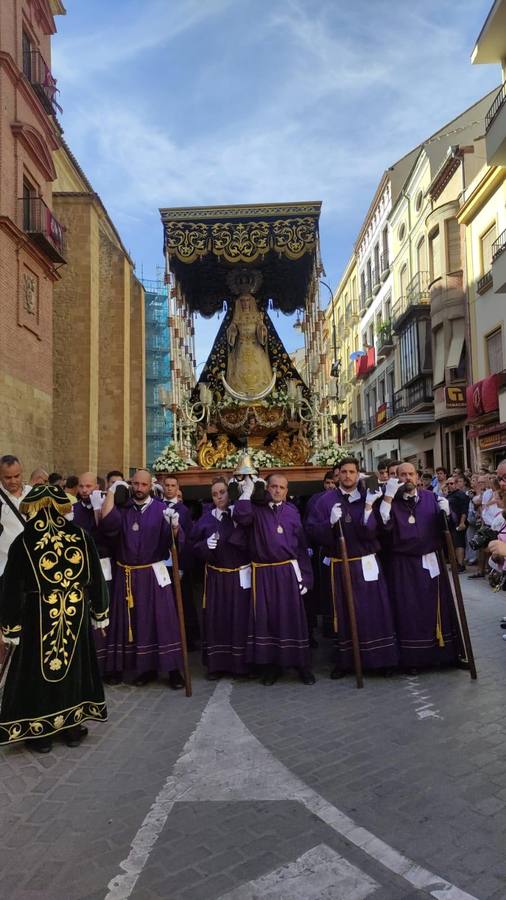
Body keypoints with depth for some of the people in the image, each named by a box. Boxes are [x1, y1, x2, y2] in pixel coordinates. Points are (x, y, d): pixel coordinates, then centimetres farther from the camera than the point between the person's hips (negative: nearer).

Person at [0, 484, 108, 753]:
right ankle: (73, 728, 30)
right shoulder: (81, 537, -7)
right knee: (74, 667, 17)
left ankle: (40, 733, 24)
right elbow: (96, 578, 0)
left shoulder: (23, 543, -14)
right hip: (76, 617, 3)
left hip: (38, 618, -2)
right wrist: (100, 612, 11)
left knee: (39, 672, 13)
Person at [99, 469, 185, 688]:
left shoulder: (160, 508, -2)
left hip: (154, 574, -2)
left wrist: (174, 526, -32)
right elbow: (107, 524, -18)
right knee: (132, 621, 8)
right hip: (126, 575, 2)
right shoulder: (122, 507, 4)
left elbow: (171, 543, -10)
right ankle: (147, 667, 21)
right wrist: (111, 491, -13)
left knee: (162, 619, -2)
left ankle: (172, 669, 6)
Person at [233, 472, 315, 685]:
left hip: (288, 571, 0)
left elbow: (301, 546, 4)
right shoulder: (256, 509, 4)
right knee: (266, 618, 5)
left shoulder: (292, 512, 6)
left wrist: (305, 577, 0)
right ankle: (272, 665, 19)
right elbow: (240, 517, -20)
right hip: (263, 573, 0)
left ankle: (302, 665, 16)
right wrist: (247, 492, -12)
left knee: (293, 617, 3)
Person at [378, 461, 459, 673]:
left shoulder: (429, 497, 7)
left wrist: (445, 512, -12)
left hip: (431, 560, 3)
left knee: (437, 606, 11)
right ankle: (413, 658, 11)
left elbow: (444, 527, 7)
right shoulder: (392, 501, -1)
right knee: (409, 611, 2)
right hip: (404, 564, -3)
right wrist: (388, 497, -23)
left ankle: (441, 652, 24)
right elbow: (384, 524, -19)